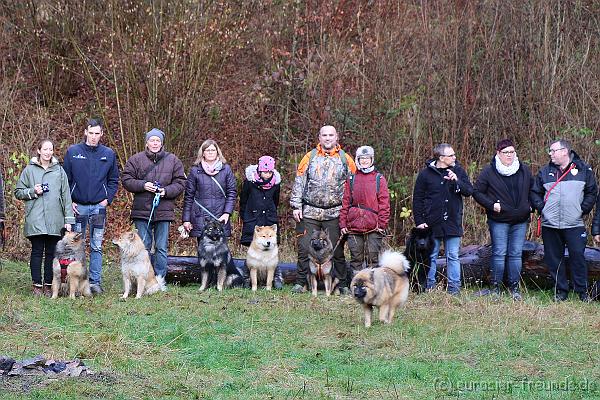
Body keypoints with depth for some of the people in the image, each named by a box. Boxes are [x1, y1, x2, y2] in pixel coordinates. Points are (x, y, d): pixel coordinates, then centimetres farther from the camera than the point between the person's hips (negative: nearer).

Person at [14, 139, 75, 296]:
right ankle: (37, 285, 5)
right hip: (35, 219, -1)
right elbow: (18, 193, 10)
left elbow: (66, 196, 8)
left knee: (51, 252, 3)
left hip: (55, 220, 1)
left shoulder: (59, 171, 9)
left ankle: (49, 284, 10)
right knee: (37, 251, -1)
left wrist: (68, 219, 2)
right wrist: (33, 191, -9)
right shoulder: (29, 170, 6)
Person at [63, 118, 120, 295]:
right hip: (77, 206, -1)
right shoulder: (72, 152, 2)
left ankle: (95, 282, 7)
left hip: (99, 207, 1)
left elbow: (114, 180, 13)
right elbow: (65, 179, 6)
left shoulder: (109, 154, 6)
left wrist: (107, 199, 0)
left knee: (97, 247, 3)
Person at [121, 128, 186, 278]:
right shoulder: (136, 159, 4)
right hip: (142, 211, -1)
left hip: (164, 212, 1)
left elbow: (180, 183, 6)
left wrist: (166, 191, -11)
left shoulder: (173, 160, 7)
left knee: (162, 248, 4)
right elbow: (126, 180, 3)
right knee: (143, 247, 3)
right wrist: (143, 185, -12)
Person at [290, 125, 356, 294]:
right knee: (304, 248, -1)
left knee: (337, 250, 2)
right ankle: (300, 283, 8)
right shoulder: (310, 157, 7)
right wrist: (296, 205, -1)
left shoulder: (345, 159, 7)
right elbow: (299, 182, 6)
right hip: (309, 212, 0)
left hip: (334, 213, 0)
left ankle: (342, 284, 10)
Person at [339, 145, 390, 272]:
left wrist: (382, 224, -6)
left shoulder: (379, 179, 5)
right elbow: (345, 203, 8)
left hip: (374, 227, -2)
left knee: (372, 258, 0)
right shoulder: (351, 179, 11)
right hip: (354, 226, 2)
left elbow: (384, 203, 1)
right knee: (356, 258, 6)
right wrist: (343, 224, 2)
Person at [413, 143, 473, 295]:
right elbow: (417, 199, 1)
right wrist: (419, 221, -5)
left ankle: (454, 288, 9)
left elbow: (469, 191, -2)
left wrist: (457, 181, -19)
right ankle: (429, 287, 14)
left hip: (453, 222, 1)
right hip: (432, 223, -1)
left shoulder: (458, 171, 4)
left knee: (453, 257, 5)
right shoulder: (426, 174, -2)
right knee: (431, 257, 6)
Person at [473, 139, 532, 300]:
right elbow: (477, 192, -1)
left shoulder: (524, 171, 7)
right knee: (499, 253, -3)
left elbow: (533, 189, 21)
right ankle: (495, 287, 4)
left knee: (516, 254, 5)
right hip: (499, 221, -3)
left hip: (520, 221, 3)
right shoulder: (489, 172, -5)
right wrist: (491, 204, -12)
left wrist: (530, 205, 6)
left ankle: (514, 287, 12)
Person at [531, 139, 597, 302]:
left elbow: (591, 192, 9)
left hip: (574, 224, -3)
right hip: (550, 224, 3)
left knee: (577, 255, -6)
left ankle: (582, 291, 5)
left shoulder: (584, 170, 4)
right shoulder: (545, 172, 10)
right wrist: (541, 208, 1)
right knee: (554, 258, 4)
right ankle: (560, 291, 14)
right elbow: (535, 193, 16)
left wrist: (583, 209, -1)